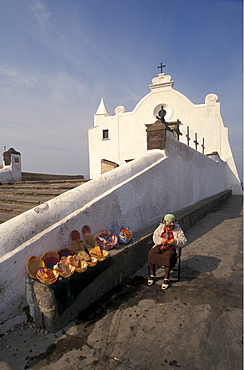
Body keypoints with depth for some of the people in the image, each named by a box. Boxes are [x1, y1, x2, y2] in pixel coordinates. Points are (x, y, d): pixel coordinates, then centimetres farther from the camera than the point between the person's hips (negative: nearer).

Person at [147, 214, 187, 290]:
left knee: (168, 257, -35)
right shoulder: (160, 227, 5)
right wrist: (161, 240, -17)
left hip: (170, 248, -3)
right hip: (159, 247, 3)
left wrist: (175, 241, -22)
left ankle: (166, 279, -19)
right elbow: (155, 237, 4)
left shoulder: (178, 229, 0)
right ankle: (152, 275, -6)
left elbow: (184, 241, -2)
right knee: (150, 253, -25)